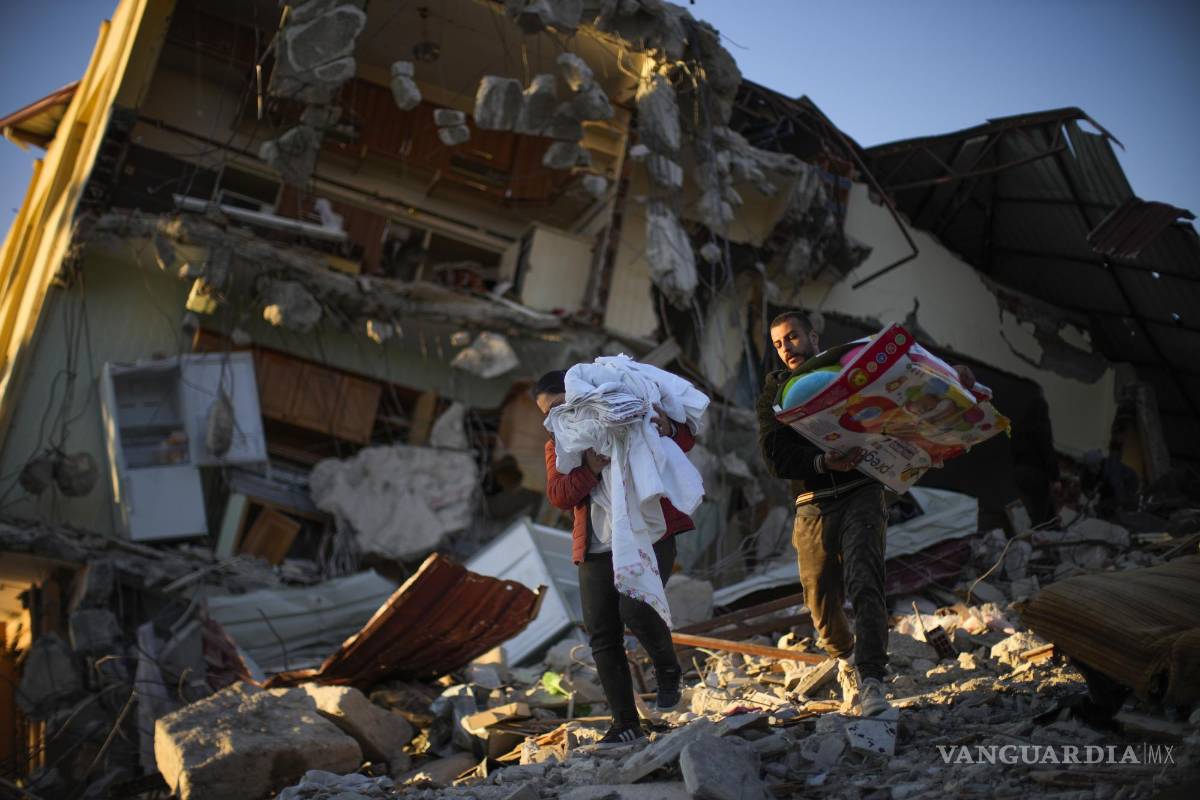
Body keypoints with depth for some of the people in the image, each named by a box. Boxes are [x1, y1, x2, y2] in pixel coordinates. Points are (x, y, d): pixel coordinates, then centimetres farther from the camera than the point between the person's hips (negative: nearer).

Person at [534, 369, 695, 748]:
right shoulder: (557, 446, 16)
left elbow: (686, 439, 3)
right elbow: (558, 495, -2)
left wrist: (670, 430, -21)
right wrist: (589, 470, -20)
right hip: (597, 550, 5)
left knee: (635, 608, -24)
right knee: (602, 637, 1)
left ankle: (668, 671, 6)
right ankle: (626, 723, 13)